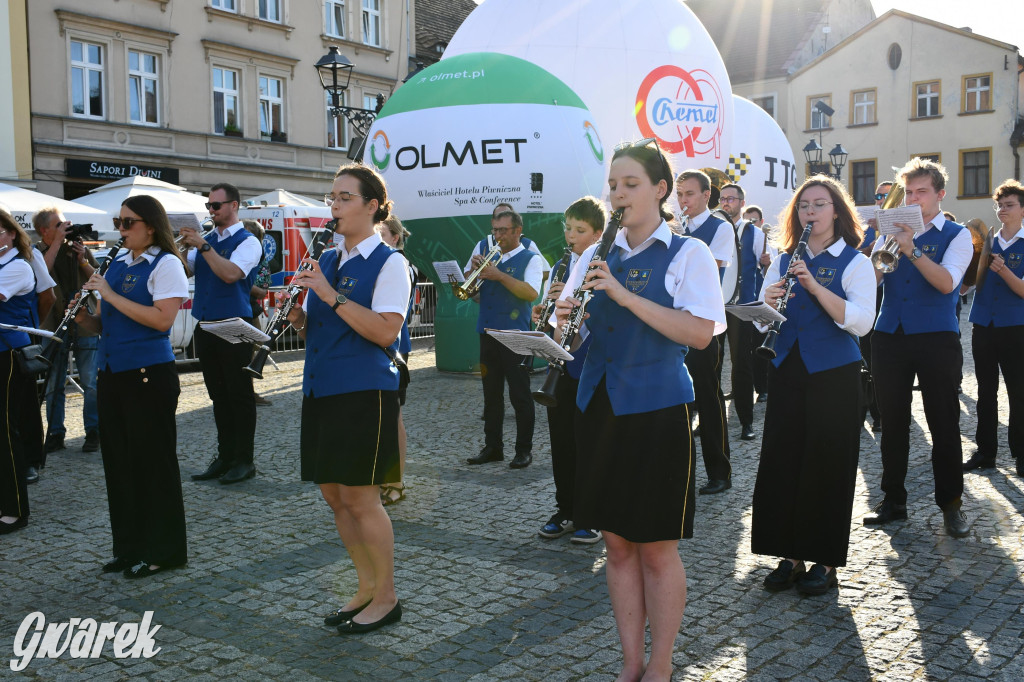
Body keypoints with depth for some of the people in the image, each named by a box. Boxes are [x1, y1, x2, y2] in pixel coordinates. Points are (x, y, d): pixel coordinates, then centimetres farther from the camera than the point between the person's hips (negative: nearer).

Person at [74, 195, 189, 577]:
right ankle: (130, 547, 24)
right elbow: (104, 325, 17)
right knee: (119, 460, 12)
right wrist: (84, 318, -4)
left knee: (153, 461, 1)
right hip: (112, 372, 7)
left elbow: (163, 319, -20)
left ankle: (163, 551, 13)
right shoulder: (117, 263, 13)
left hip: (149, 374, -7)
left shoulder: (166, 264, -7)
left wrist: (111, 295, -18)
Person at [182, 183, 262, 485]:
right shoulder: (206, 239, 13)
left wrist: (202, 246, -21)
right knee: (218, 395, 12)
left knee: (240, 395, 0)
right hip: (205, 325, 7)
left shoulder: (248, 242, -6)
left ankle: (244, 460, 7)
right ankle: (225, 457, 21)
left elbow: (230, 274, -22)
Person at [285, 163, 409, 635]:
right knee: (334, 495, 12)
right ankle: (367, 588, 27)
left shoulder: (388, 262, -7)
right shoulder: (326, 261, 14)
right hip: (322, 389, 8)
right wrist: (298, 317, -2)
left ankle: (386, 598, 13)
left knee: (360, 497, -3)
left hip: (364, 392, -8)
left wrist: (331, 296, -21)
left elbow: (385, 331, -19)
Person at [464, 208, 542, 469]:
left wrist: (499, 275, -23)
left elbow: (532, 293, -17)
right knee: (491, 393, 10)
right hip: (488, 332, 6)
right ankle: (492, 447, 18)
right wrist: (473, 269, -5)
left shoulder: (530, 259, -1)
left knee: (520, 395, -1)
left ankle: (524, 449, 7)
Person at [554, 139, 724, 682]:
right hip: (599, 407, 5)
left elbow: (700, 332, -17)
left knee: (657, 549, 3)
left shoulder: (688, 254, -3)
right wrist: (564, 320, -11)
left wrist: (625, 294, -22)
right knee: (617, 544, 11)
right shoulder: (596, 256, 11)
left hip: (657, 409, -5)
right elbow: (568, 332, 13)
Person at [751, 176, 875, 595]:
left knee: (827, 465, 1)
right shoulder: (783, 262, 11)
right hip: (787, 372, 4)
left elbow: (861, 322, -16)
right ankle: (790, 556, 17)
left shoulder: (855, 262, -2)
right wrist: (768, 304, -14)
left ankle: (824, 561, 14)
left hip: (834, 376, -4)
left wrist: (814, 285, -24)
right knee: (781, 462, 4)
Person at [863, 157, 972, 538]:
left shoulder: (956, 236, 1)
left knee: (944, 424, 2)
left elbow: (947, 283, -15)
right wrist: (884, 250, -15)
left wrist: (911, 249, -23)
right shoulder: (893, 231, 12)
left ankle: (951, 504, 15)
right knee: (892, 422, 8)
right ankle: (893, 500, 19)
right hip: (890, 336, 4)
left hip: (936, 339, -3)